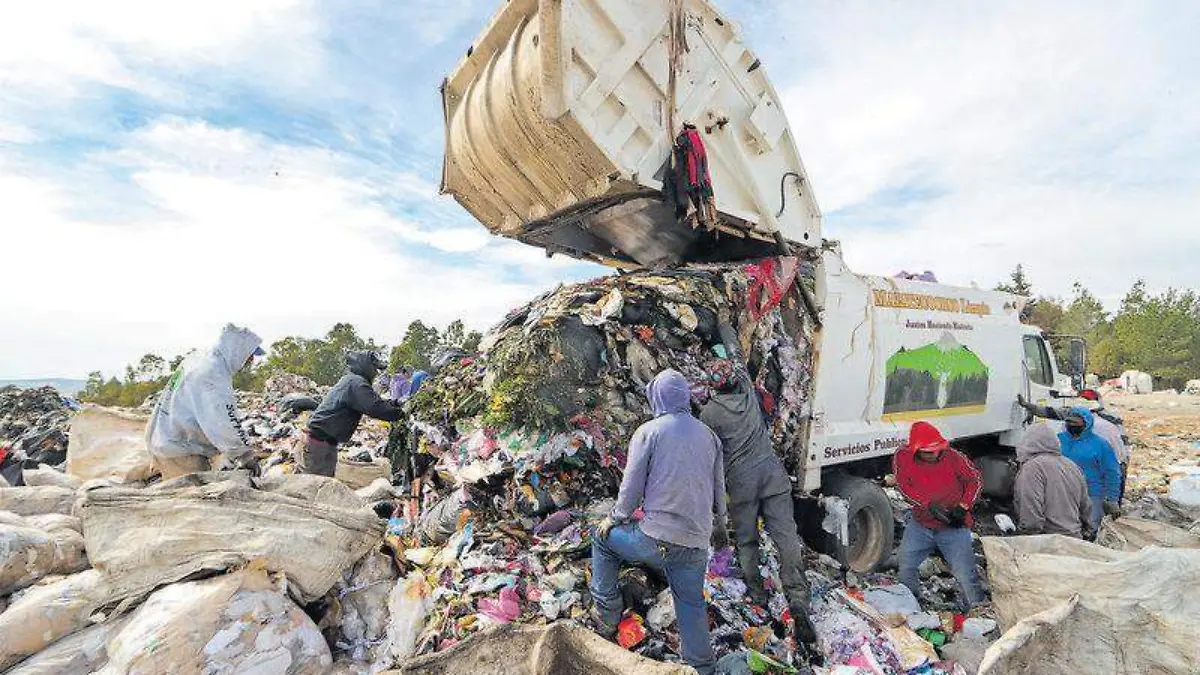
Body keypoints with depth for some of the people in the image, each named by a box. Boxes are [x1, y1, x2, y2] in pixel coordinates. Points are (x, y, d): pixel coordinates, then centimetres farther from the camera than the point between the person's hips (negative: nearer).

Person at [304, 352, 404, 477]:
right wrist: (400, 413, -17)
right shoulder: (356, 382, -17)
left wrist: (394, 403, 8)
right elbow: (375, 407, -27)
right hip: (322, 439, -11)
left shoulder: (349, 380, 16)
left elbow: (373, 400, 19)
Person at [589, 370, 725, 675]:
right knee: (691, 602, 24)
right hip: (696, 545, 4)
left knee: (603, 539, 21)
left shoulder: (648, 431, -8)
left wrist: (615, 518, 10)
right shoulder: (709, 435, 7)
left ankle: (607, 614, 25)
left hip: (655, 539, -4)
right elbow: (719, 489, 14)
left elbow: (631, 487, -8)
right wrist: (720, 522, 32)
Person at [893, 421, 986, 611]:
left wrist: (963, 507, -12)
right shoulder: (902, 458, -12)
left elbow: (975, 480, -3)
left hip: (954, 527, -2)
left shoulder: (952, 456, -16)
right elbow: (905, 487, -11)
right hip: (920, 525, 2)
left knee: (965, 574, -2)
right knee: (905, 566, 8)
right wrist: (930, 505, -22)